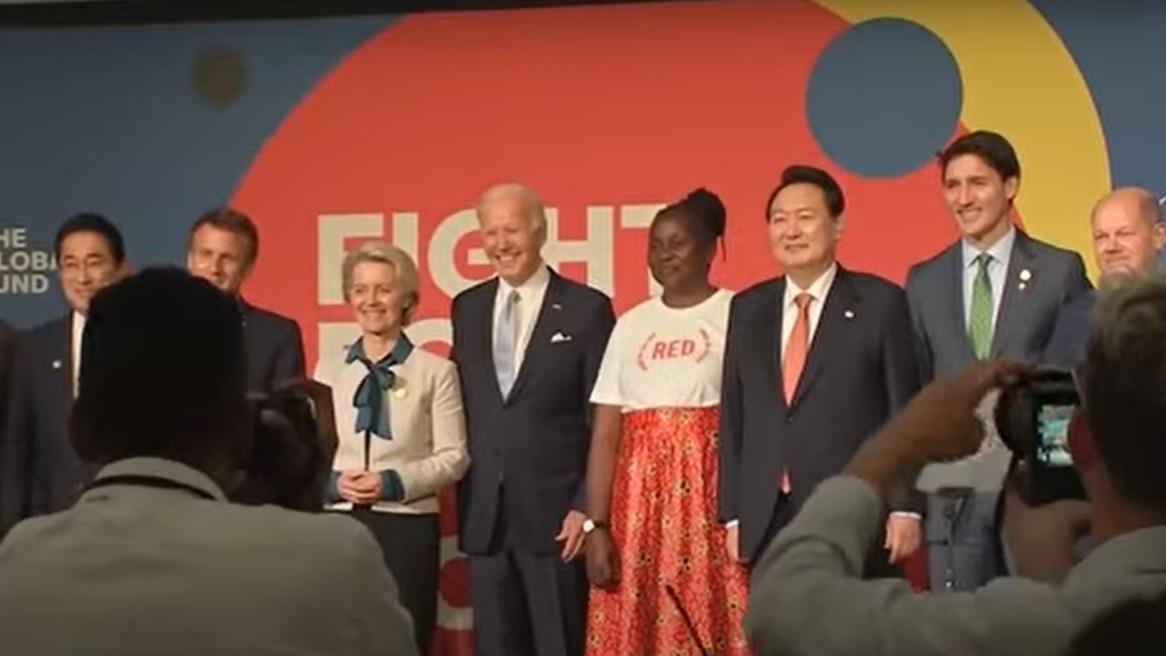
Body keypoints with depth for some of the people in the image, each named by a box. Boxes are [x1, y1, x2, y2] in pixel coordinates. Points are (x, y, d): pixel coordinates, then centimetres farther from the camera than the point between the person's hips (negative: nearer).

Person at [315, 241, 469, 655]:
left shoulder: (435, 371, 2)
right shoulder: (328, 368, 11)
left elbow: (453, 456, -2)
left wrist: (395, 483, -14)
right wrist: (333, 482, -10)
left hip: (407, 524, -2)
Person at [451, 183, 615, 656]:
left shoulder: (586, 308, -3)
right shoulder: (467, 308, 12)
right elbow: (460, 407, 13)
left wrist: (588, 508, -10)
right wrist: (459, 500, 6)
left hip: (556, 513, -4)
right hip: (483, 515, 5)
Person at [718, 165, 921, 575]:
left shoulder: (879, 303, 0)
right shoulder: (747, 309, 12)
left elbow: (905, 410, -2)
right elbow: (732, 415, 12)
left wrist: (906, 507, -7)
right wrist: (732, 514, 8)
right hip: (767, 523, 4)